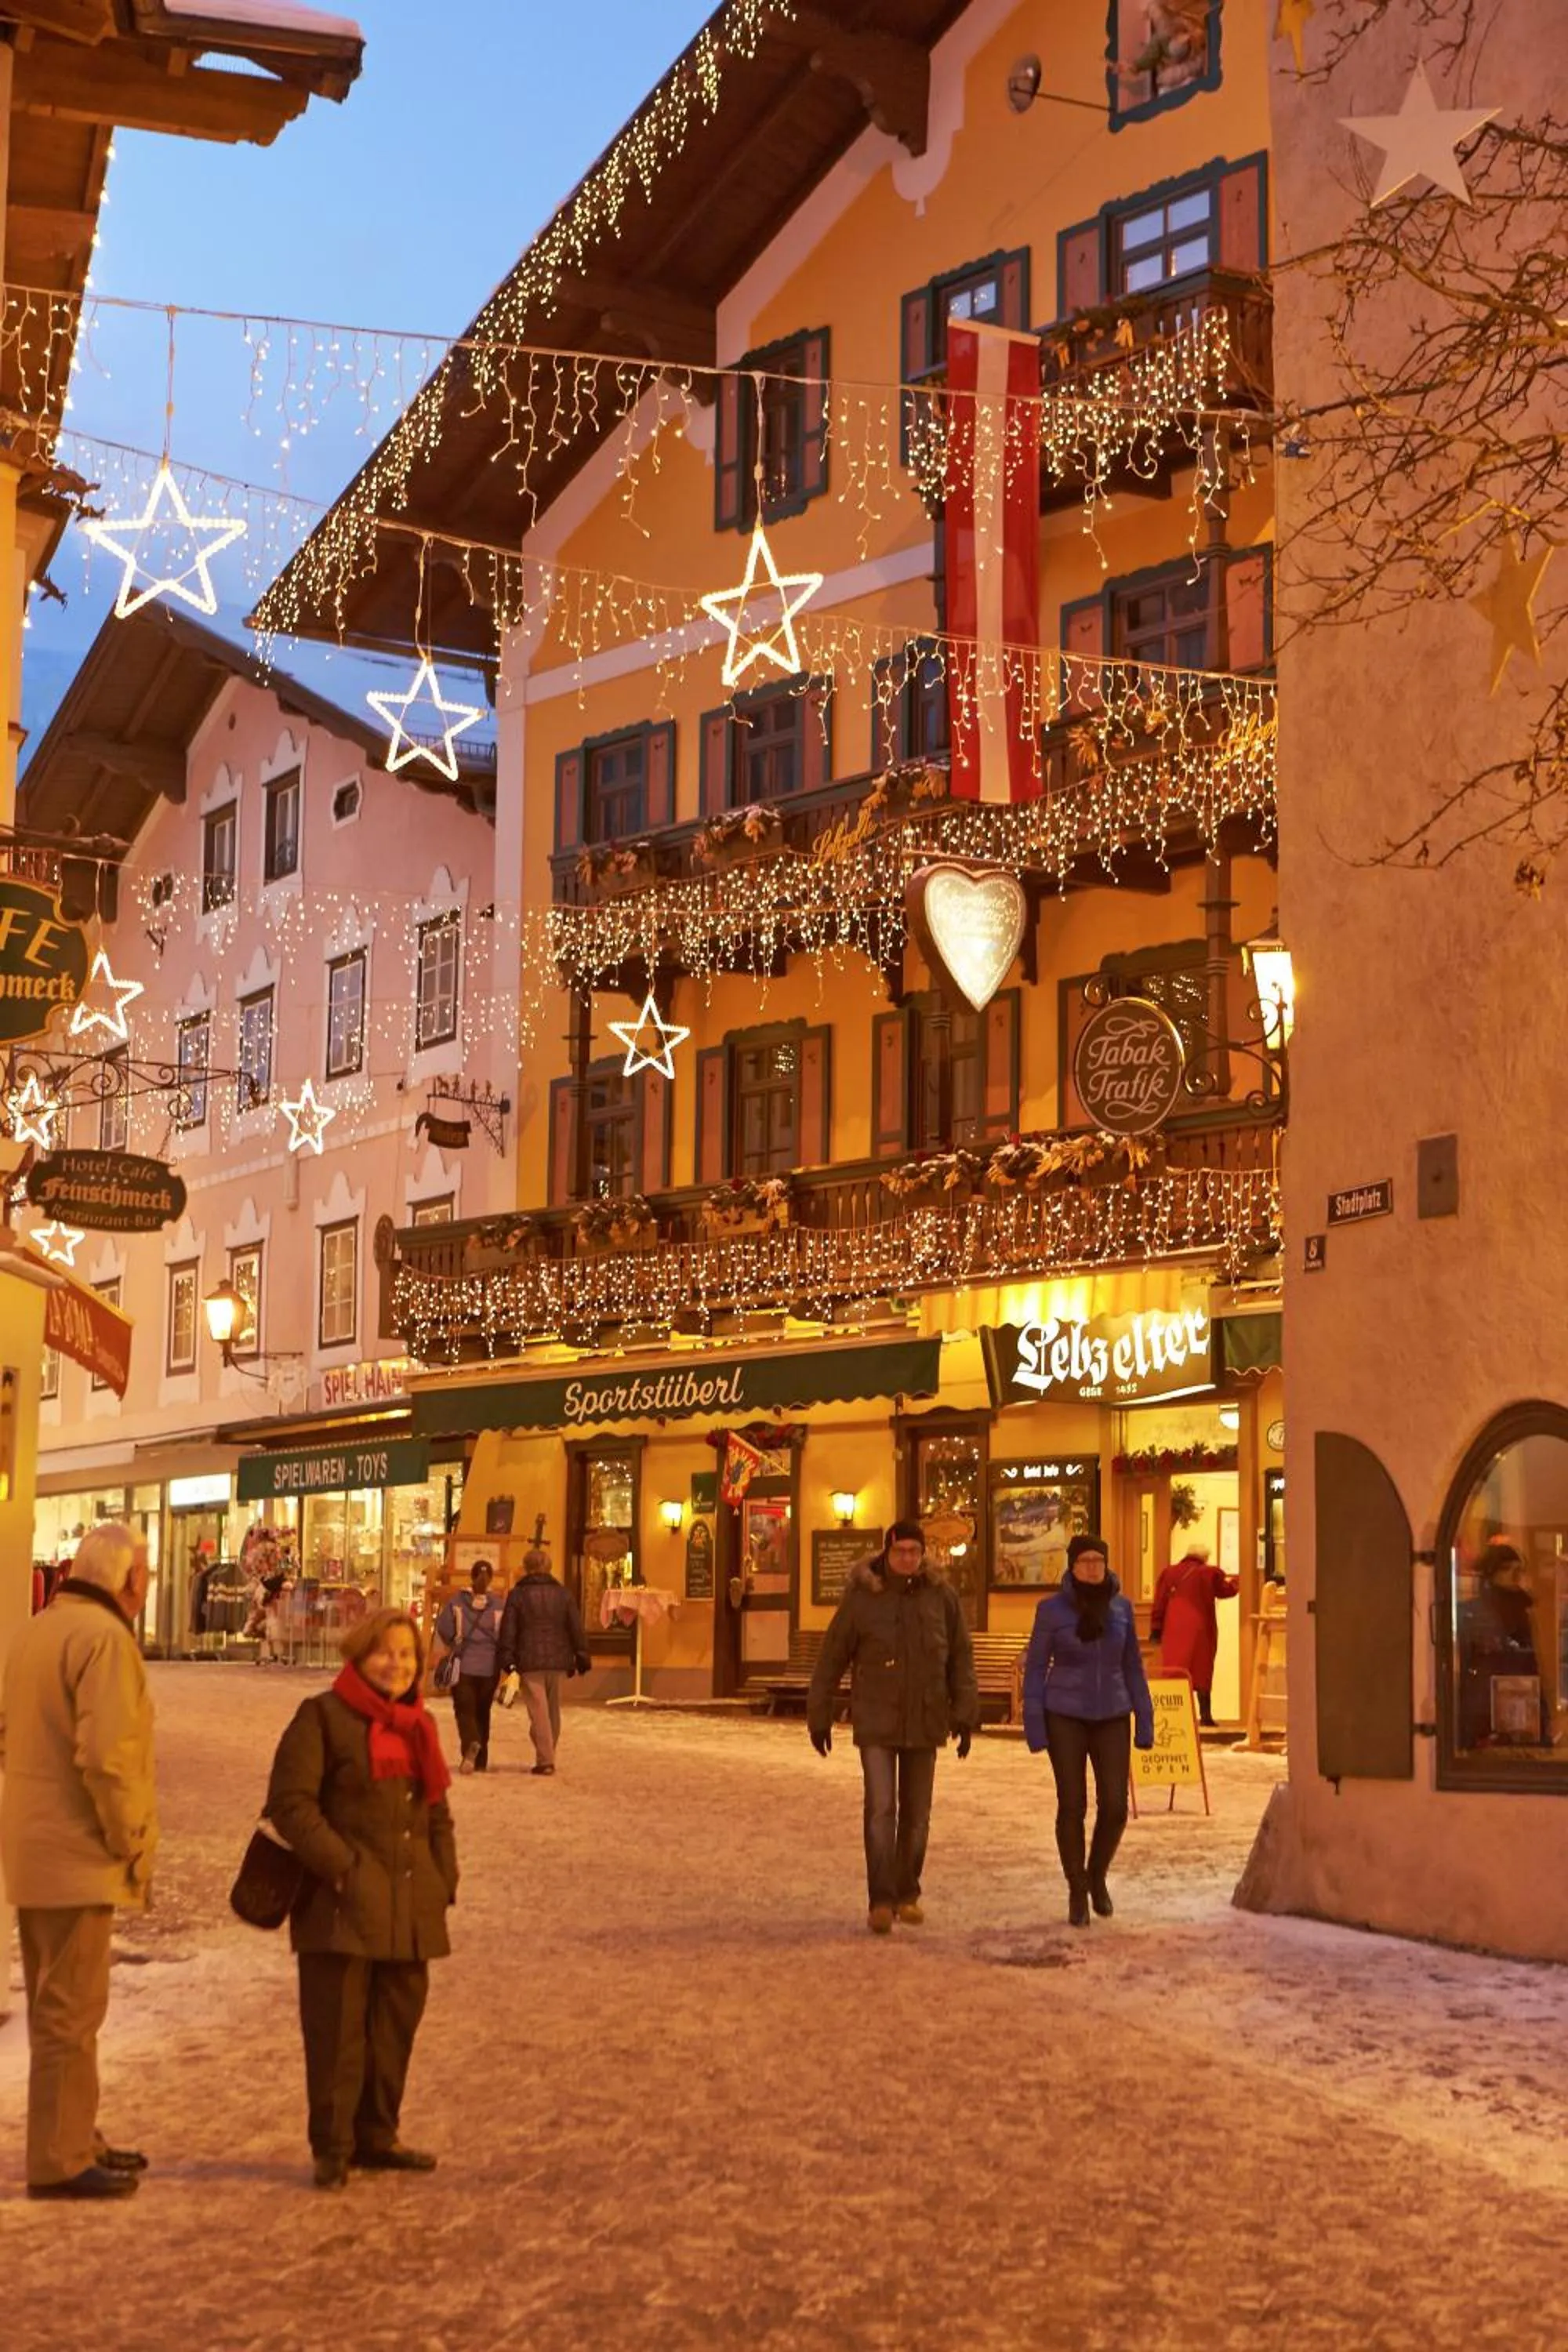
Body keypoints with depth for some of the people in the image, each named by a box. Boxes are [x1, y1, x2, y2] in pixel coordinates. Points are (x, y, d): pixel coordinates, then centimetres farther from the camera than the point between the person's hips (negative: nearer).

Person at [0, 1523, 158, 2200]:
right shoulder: (103, 1636, -17)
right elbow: (105, 1755, -26)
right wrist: (131, 1840, -14)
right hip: (78, 1855, -10)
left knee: (57, 2003, 18)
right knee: (70, 2009, -3)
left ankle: (72, 2140, 29)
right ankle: (60, 2161, 2)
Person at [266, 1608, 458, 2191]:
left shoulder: (421, 1724, 16)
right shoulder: (323, 1716, -5)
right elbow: (290, 1802, -12)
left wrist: (444, 1881, 12)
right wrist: (339, 1866, -17)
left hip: (408, 1907, 7)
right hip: (344, 1902, -7)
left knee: (397, 2023, 12)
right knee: (337, 2028, -3)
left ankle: (377, 2137, 24)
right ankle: (333, 2148, 7)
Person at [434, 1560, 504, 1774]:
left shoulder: (458, 1600, -4)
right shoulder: (497, 1604, -5)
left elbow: (443, 1627, -7)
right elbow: (503, 1636, -6)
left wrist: (456, 1645, 11)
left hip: (463, 1664, -1)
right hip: (488, 1666, 1)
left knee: (464, 1709, 1)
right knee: (483, 1711, 14)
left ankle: (470, 1743, -30)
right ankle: (481, 1761, 17)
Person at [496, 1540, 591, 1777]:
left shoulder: (517, 1595, -1)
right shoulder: (562, 1594, 8)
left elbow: (508, 1630, -4)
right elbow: (576, 1628, 7)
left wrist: (506, 1661, -2)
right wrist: (581, 1657, 11)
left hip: (529, 1662, -3)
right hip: (557, 1660, 3)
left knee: (538, 1711, -5)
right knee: (553, 1711, 15)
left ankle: (545, 1760, -12)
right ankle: (548, 1756, 21)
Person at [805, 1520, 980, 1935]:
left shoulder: (941, 1596, -3)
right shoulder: (861, 1596, -7)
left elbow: (961, 1658, 3)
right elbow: (831, 1659, -1)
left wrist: (965, 1714, -4)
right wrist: (819, 1717, 1)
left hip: (924, 1721, 2)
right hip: (875, 1722, -2)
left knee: (916, 1814, 10)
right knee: (880, 1809, -11)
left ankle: (907, 1894, 25)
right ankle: (881, 1901, -7)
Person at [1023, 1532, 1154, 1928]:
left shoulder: (1121, 1606, 0)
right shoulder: (1052, 1609, -8)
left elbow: (1132, 1665, 7)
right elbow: (1035, 1667, -4)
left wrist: (1145, 1720, 4)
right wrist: (1033, 1726, -10)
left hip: (1111, 1717, 2)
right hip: (1065, 1716, -2)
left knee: (1114, 1808, -4)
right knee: (1073, 1806, -3)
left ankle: (1097, 1874, 24)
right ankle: (1077, 1892, 14)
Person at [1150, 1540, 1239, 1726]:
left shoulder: (1169, 1572, 5)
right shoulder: (1209, 1573, 0)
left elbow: (1159, 1603, 2)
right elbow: (1227, 1590, 15)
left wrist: (1156, 1629, 5)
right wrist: (1237, 1581, 37)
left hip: (1173, 1631, 1)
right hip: (1200, 1631, -1)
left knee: (1173, 1671, -1)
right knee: (1202, 1672, 7)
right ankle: (1205, 1714, 8)